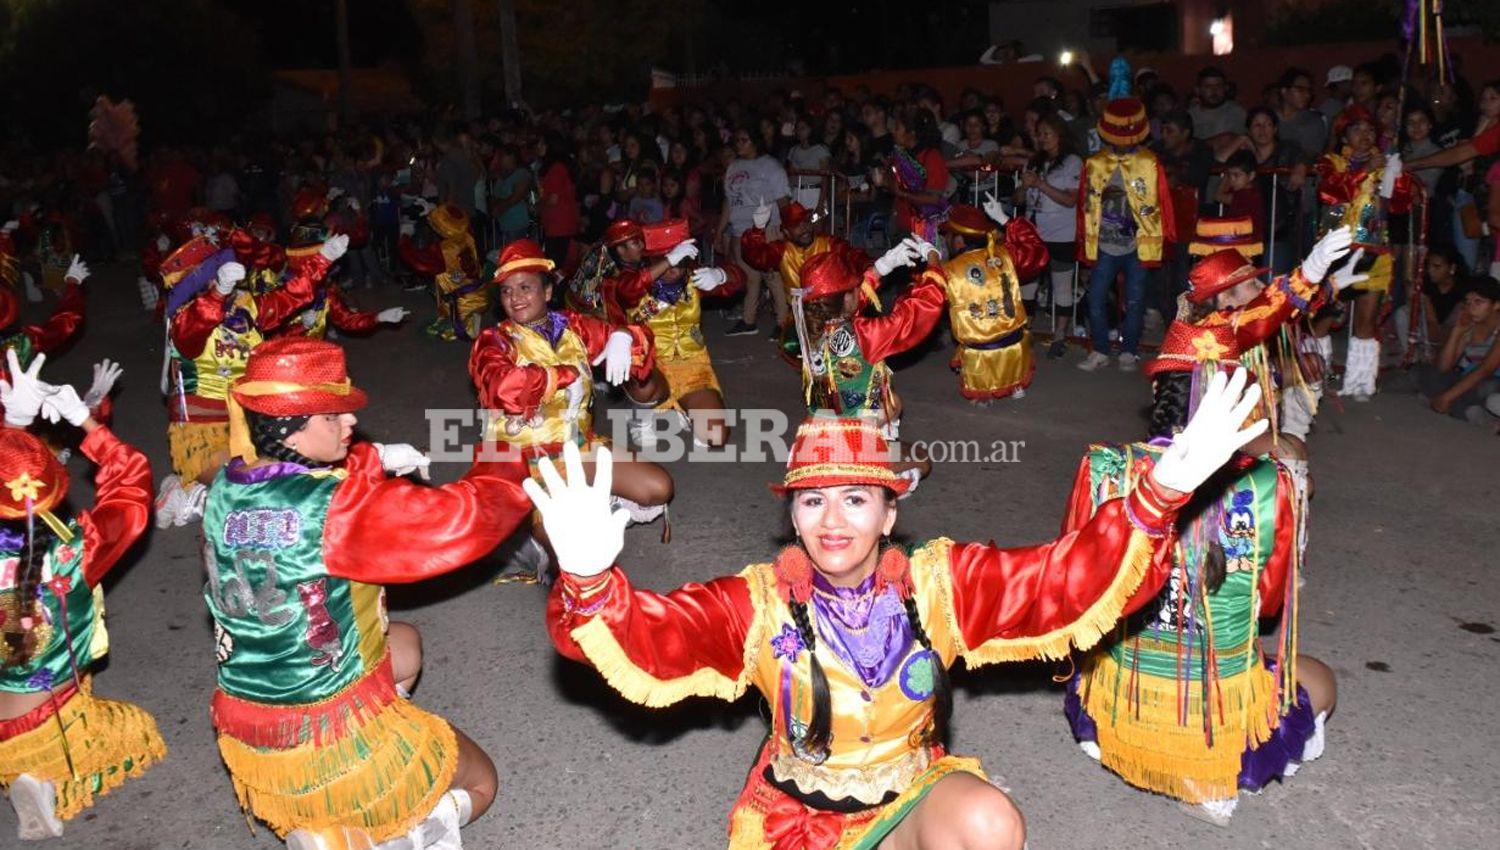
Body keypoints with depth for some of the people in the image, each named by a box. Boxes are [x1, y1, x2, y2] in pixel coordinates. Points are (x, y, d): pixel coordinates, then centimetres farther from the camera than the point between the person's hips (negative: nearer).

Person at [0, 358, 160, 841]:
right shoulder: (75, 549, -25)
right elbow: (131, 485, -7)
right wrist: (85, 420, -4)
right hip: (53, 727, -5)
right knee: (137, 731, 24)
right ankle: (48, 782, 1)